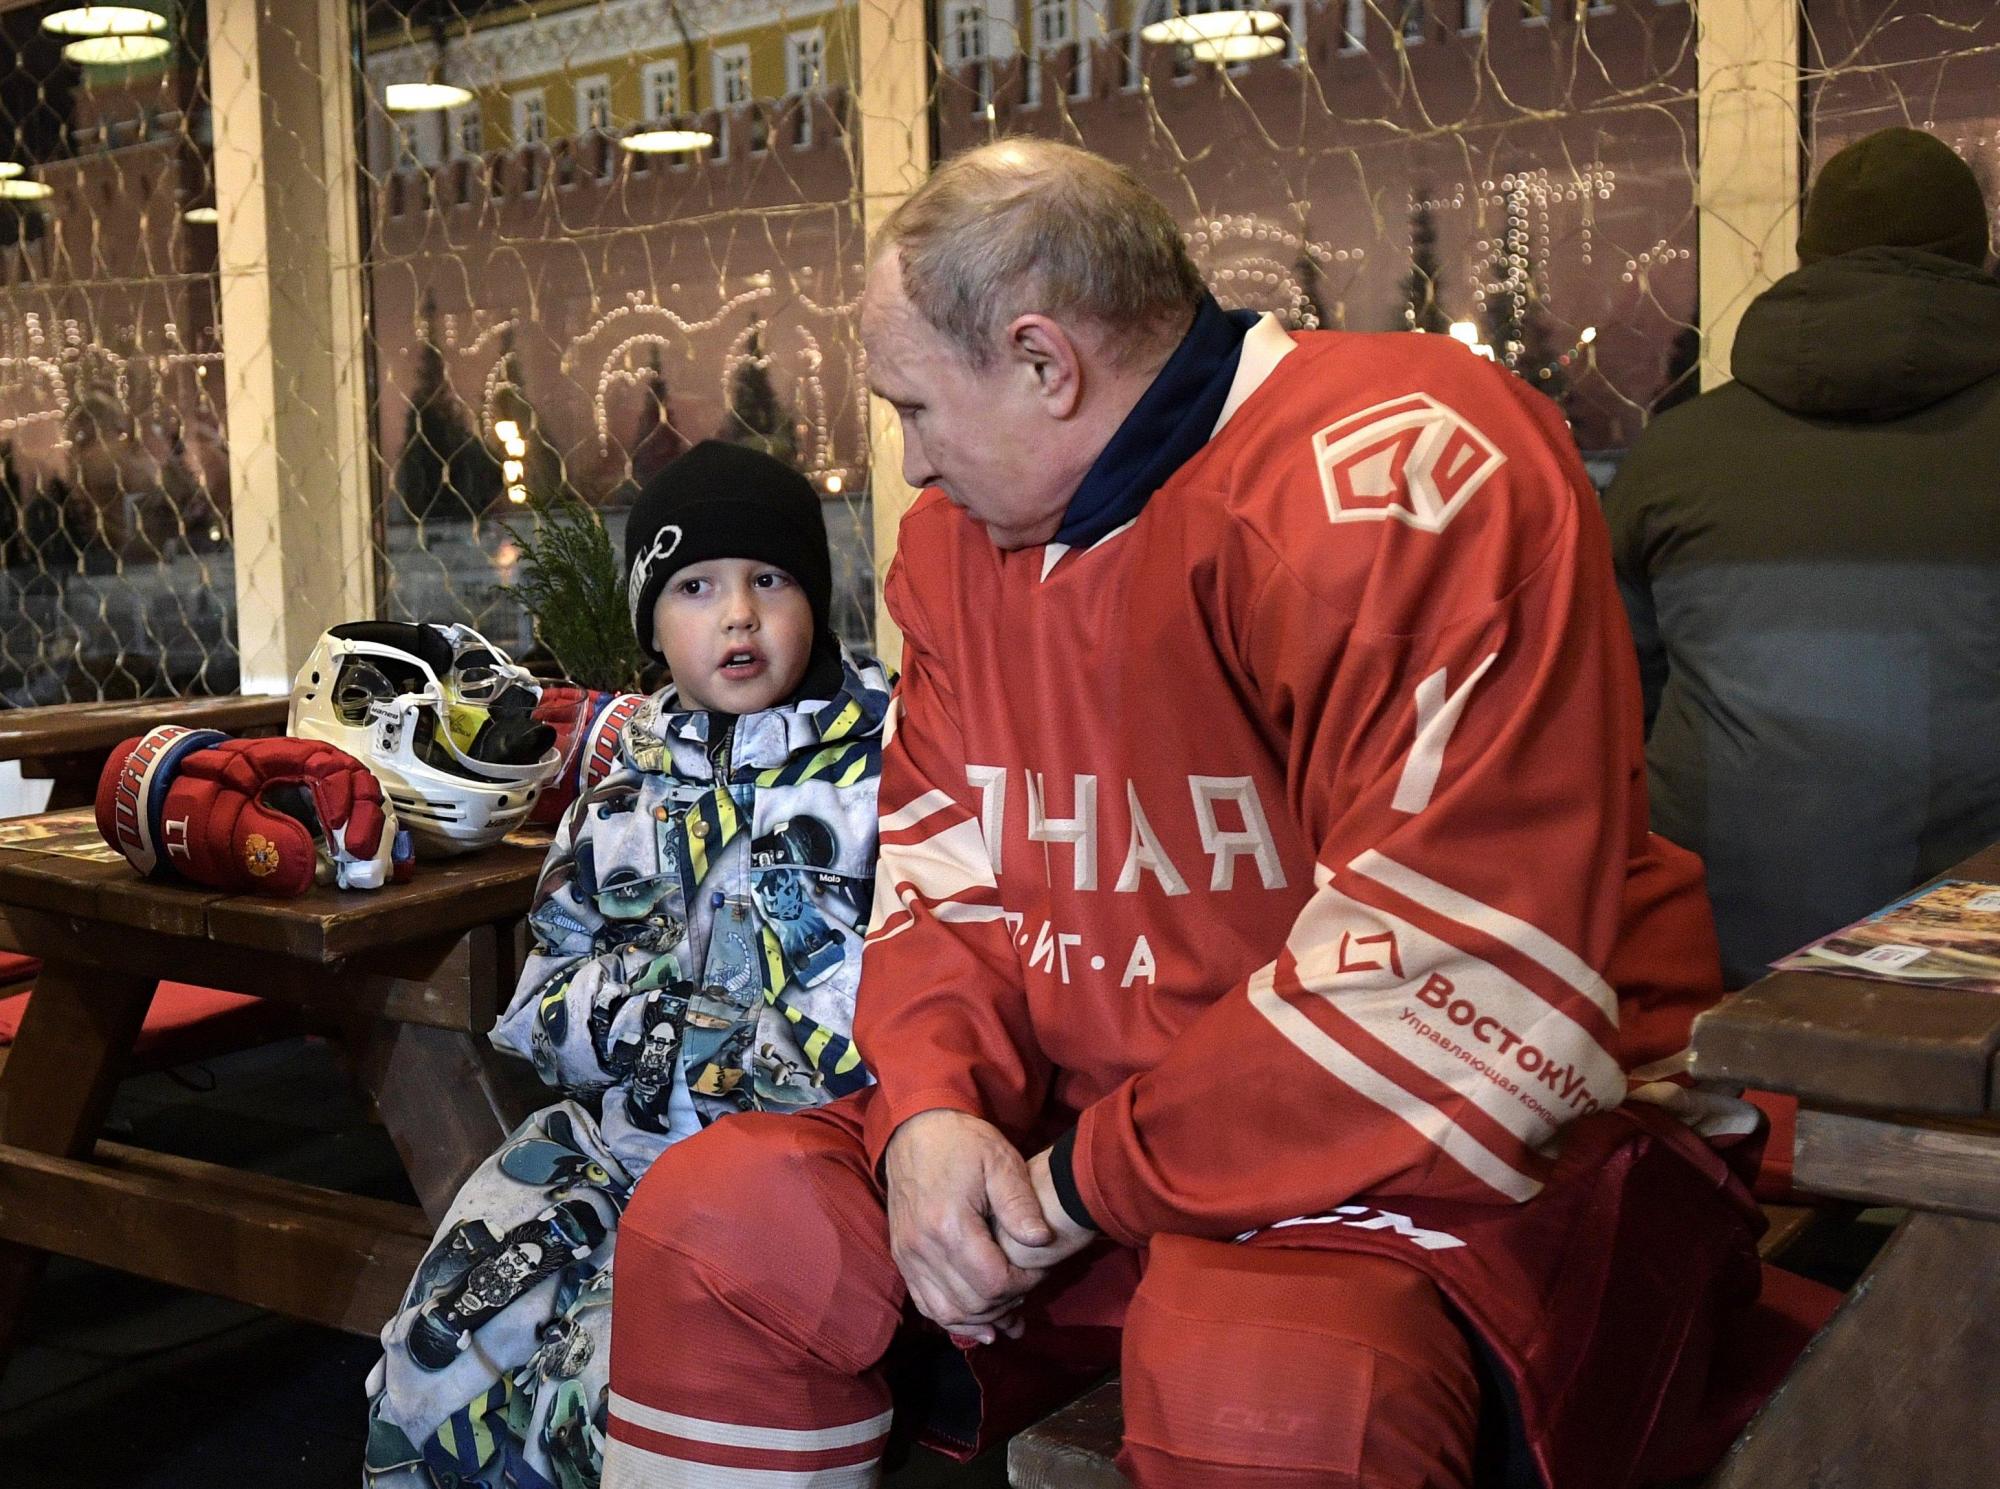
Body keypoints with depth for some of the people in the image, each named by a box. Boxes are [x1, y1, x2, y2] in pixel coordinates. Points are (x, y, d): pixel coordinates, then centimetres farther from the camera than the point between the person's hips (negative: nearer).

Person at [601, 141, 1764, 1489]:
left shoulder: (1399, 483, -20)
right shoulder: (970, 529, 7)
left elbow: (1459, 996, -26)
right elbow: (946, 881, 11)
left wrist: (1092, 1178, -18)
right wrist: (932, 1107, -11)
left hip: (1454, 1153, -7)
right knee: (713, 1217, -3)